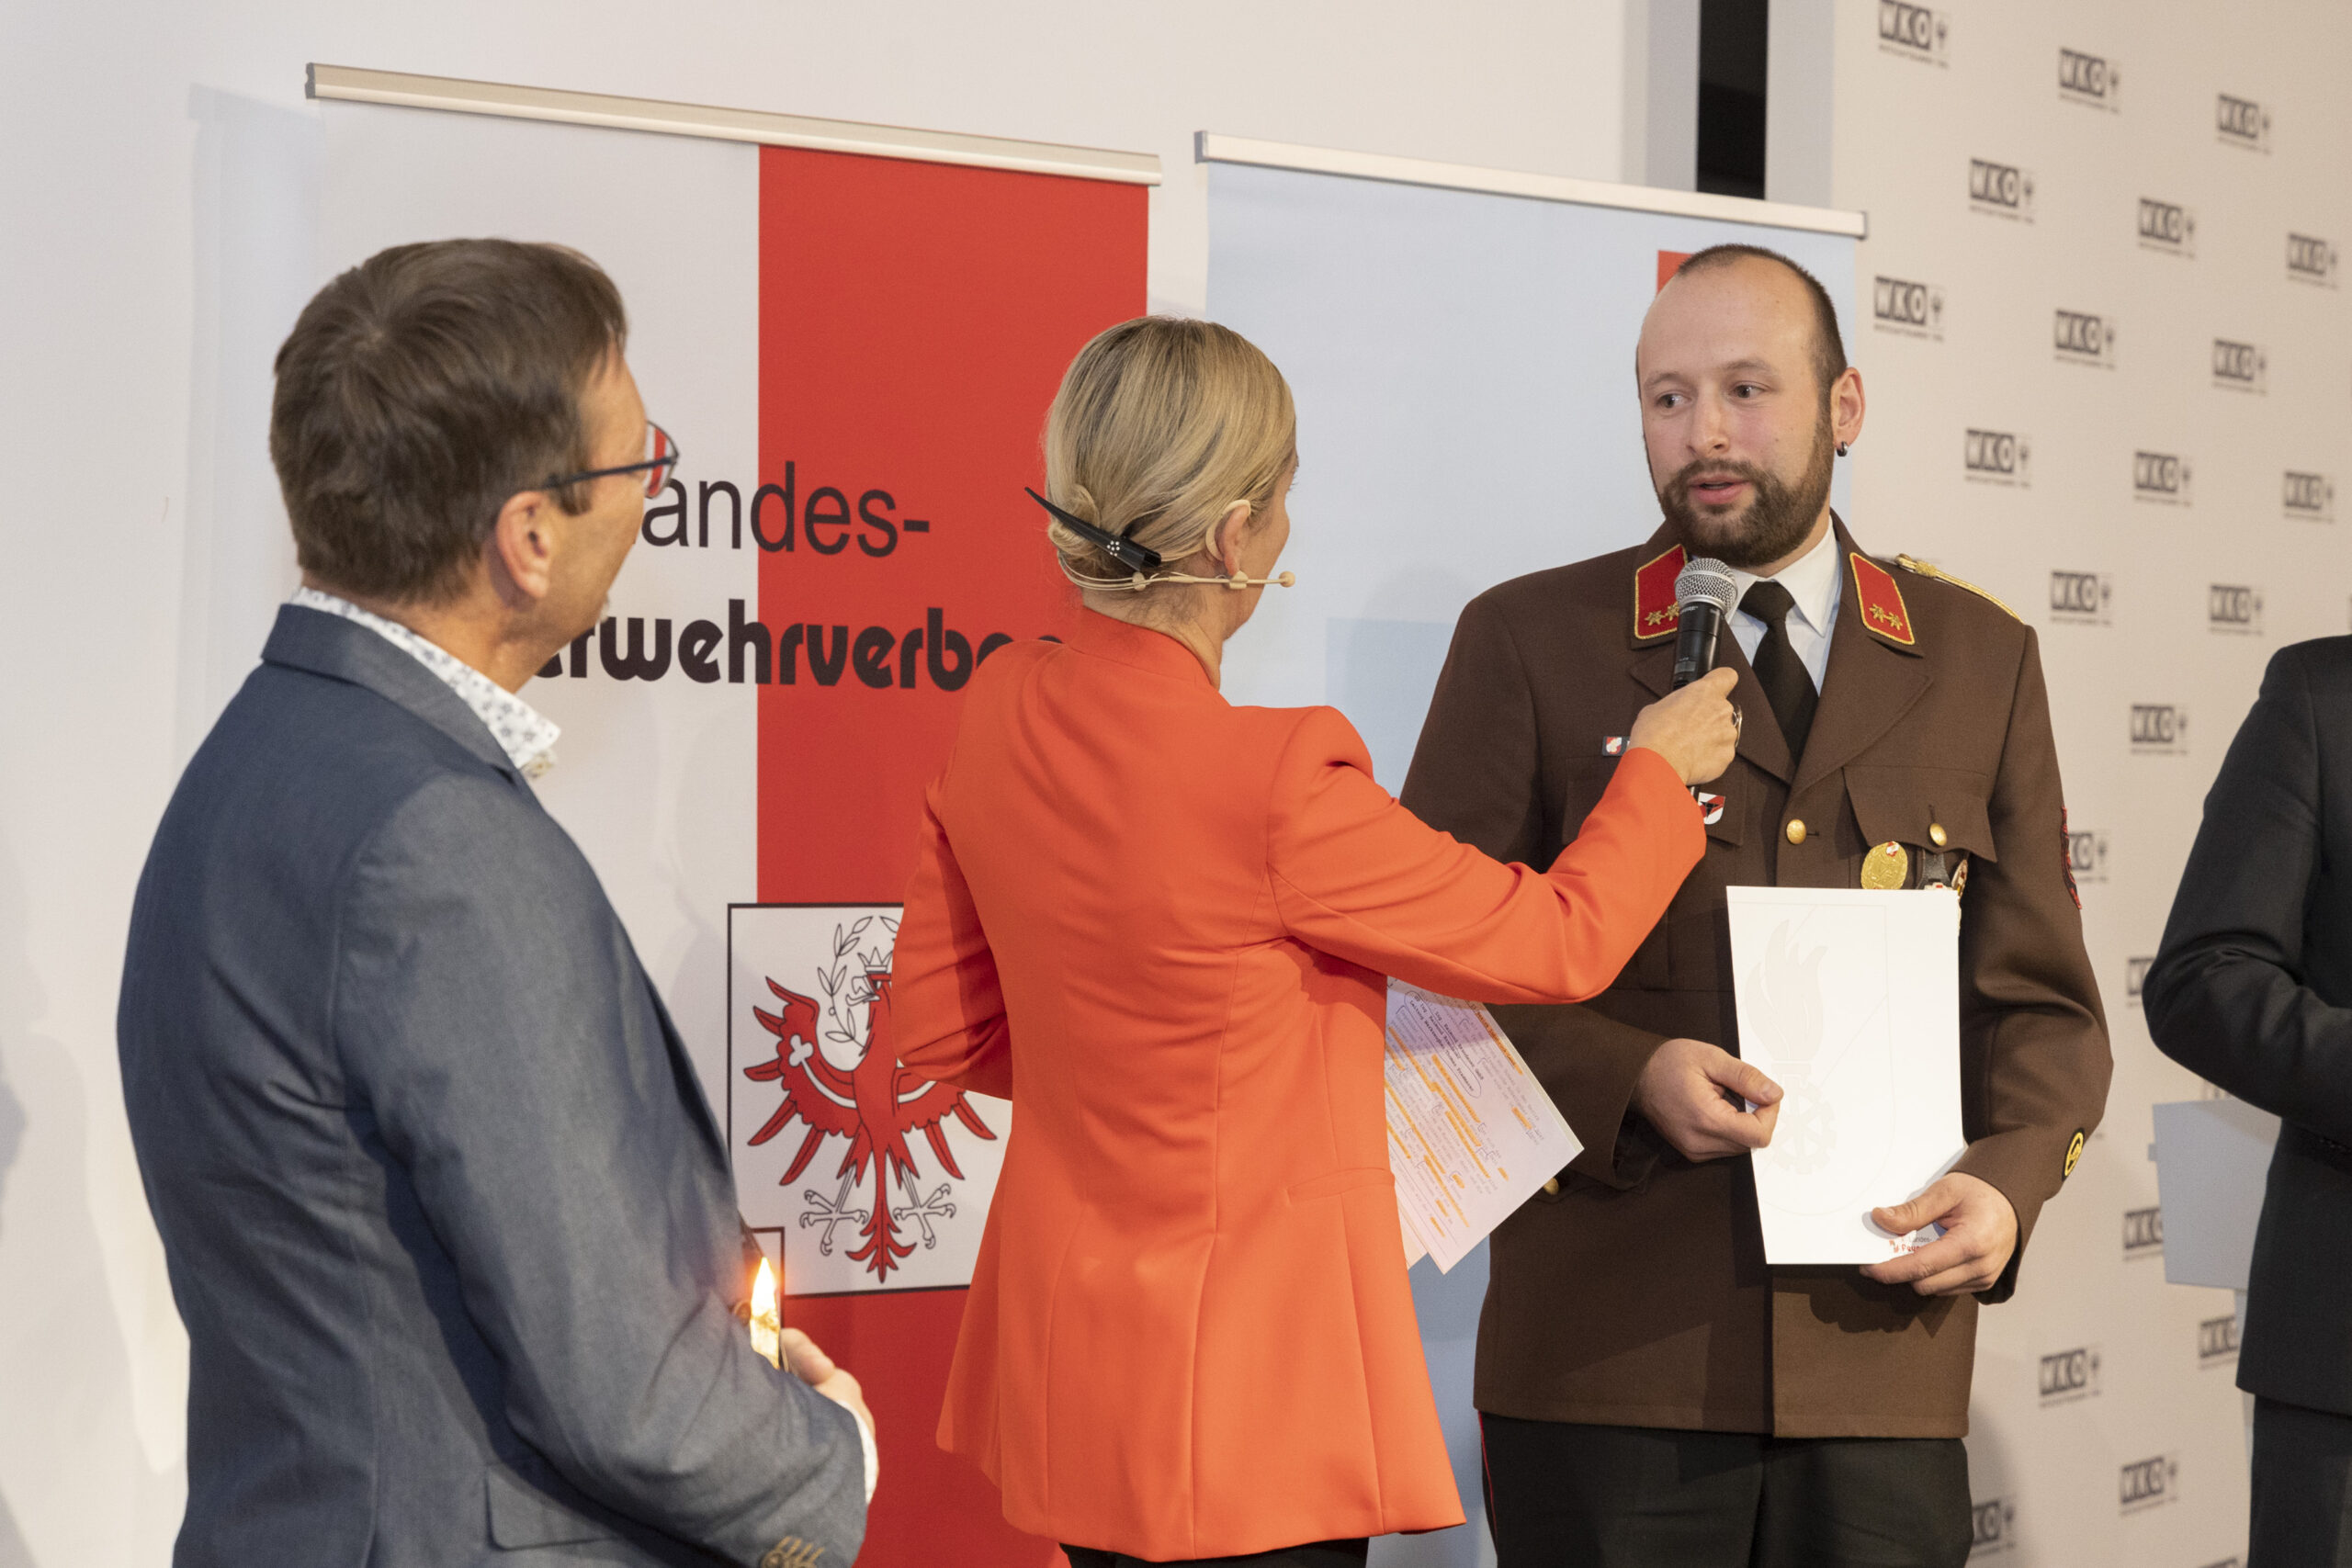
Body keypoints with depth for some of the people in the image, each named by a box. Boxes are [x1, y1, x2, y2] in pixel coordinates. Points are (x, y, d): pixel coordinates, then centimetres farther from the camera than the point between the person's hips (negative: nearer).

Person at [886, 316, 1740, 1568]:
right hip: (1240, 1400, -8)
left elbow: (942, 1026, 9)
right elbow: (1560, 941, -10)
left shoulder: (1001, 714, -3)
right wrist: (1658, 768, 7)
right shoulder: (1273, 781, -25)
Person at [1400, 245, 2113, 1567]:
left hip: (1886, 1357, 2)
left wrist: (2010, 1181, -7)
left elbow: (2042, 998, 12)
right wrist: (1627, 1079, -14)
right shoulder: (1530, 642, 4)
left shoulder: (1981, 661, 11)